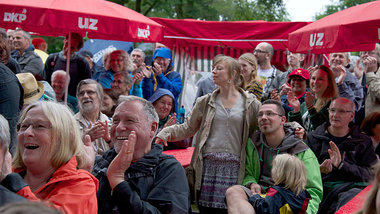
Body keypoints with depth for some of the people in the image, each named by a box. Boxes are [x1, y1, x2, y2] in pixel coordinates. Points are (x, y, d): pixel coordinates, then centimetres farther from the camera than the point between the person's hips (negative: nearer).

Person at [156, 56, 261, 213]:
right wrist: (166, 133, -2)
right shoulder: (205, 102, 12)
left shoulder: (251, 104, 7)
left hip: (234, 168, -2)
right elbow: (188, 128, 12)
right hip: (207, 165, 2)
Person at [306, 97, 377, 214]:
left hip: (351, 187, 1)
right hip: (323, 188, -1)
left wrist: (341, 165, -13)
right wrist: (318, 169, -14)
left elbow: (370, 174, 1)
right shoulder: (313, 137, 16)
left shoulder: (363, 142, 14)